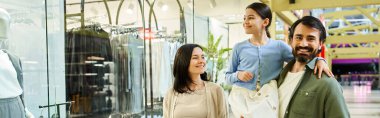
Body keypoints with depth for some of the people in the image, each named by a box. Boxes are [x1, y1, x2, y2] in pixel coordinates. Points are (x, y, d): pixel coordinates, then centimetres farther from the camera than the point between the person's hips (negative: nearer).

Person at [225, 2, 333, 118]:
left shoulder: (279, 46, 2)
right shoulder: (239, 48, 3)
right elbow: (228, 77, 9)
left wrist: (319, 60, -14)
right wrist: (238, 75, -11)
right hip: (241, 98, 0)